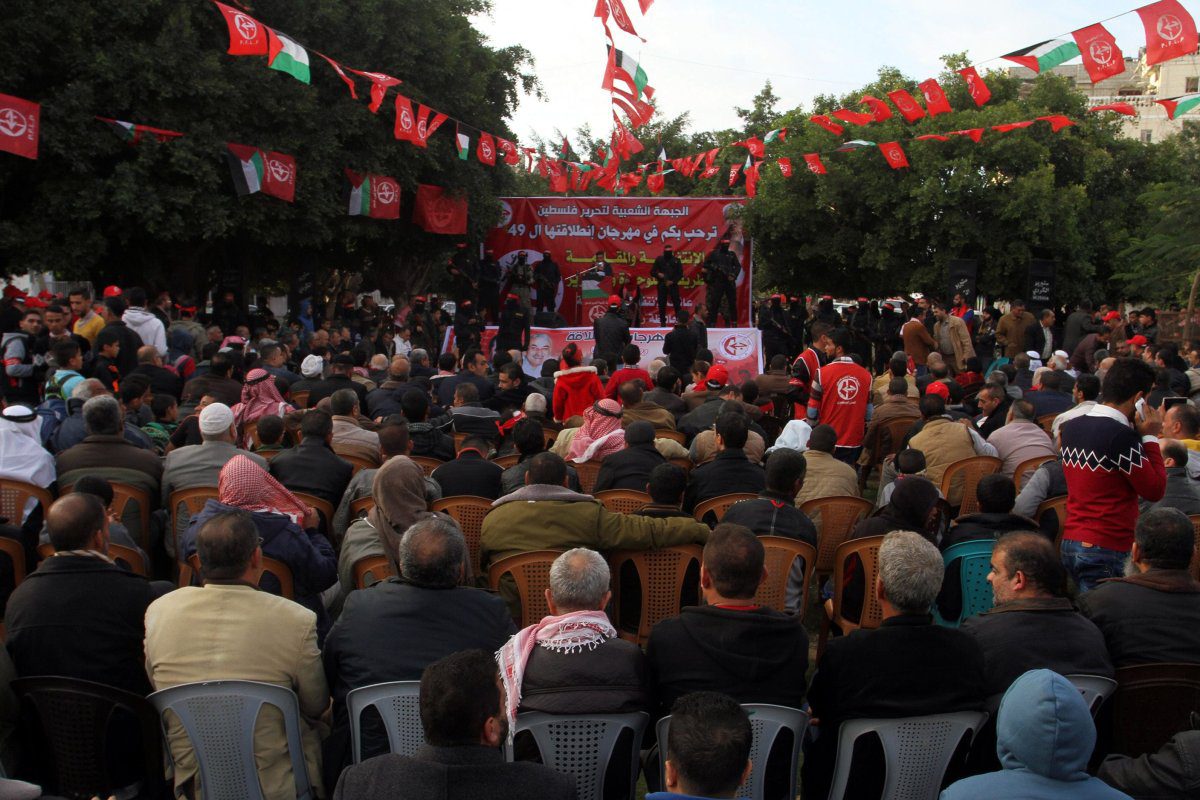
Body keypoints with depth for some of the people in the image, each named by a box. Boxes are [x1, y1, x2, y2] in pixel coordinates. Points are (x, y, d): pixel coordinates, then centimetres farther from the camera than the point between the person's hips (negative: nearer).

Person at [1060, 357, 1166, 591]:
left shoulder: (1071, 428, 7)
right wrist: (1150, 437, -3)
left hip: (1070, 542, 8)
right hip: (1105, 549, -8)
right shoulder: (1122, 436, -17)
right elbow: (1155, 490, -9)